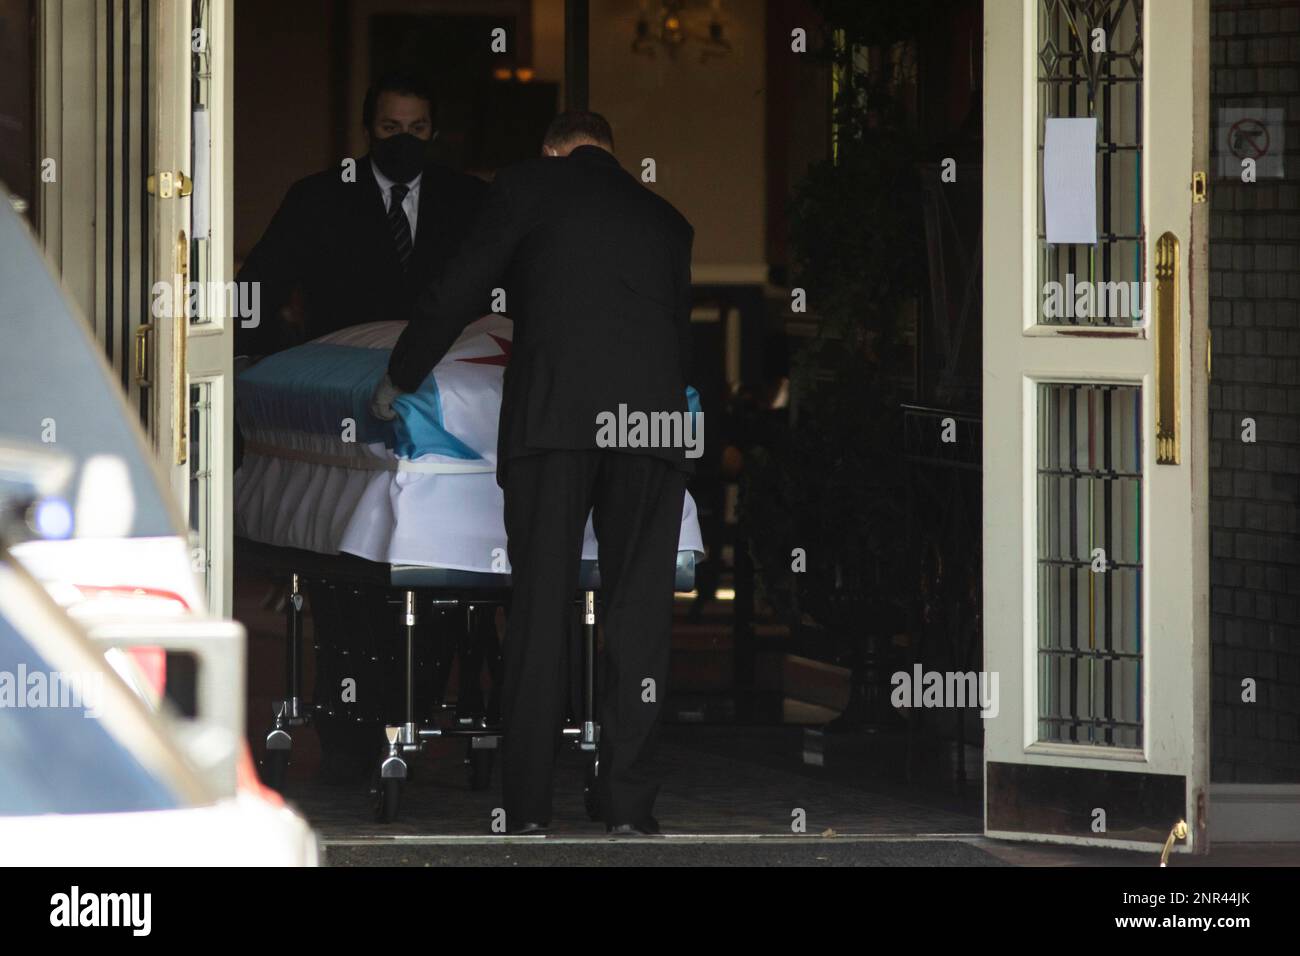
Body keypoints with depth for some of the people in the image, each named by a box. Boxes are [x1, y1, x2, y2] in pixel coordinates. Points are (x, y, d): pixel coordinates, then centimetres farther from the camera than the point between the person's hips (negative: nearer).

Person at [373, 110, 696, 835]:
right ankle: (630, 804, -1)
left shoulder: (529, 185, 13)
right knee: (640, 610, 4)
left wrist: (396, 384, 24)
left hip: (551, 414, -2)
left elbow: (457, 293, 12)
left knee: (540, 607, 0)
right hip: (653, 419, 2)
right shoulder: (667, 220, 23)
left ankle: (529, 806, -3)